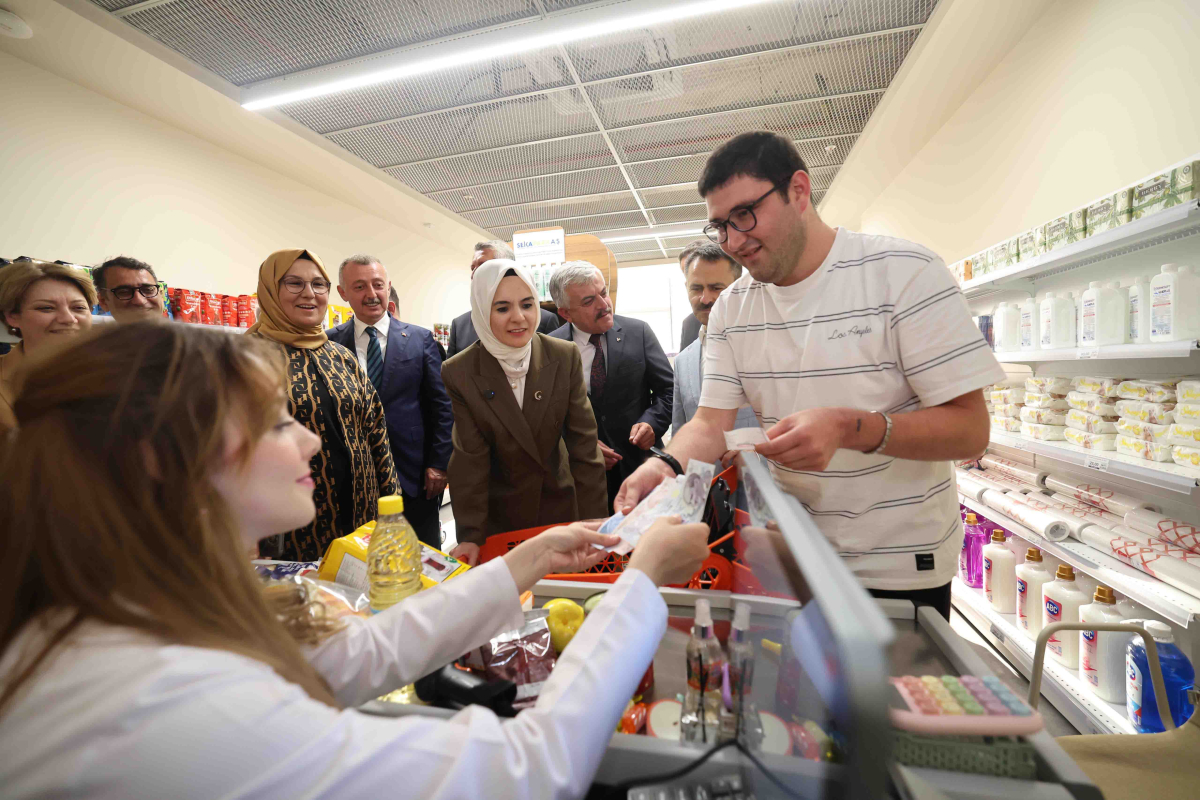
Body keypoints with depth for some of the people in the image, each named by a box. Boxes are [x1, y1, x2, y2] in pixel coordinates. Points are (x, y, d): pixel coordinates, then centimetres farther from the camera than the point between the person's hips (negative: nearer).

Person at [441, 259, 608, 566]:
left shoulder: (565, 357, -12)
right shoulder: (459, 373, -13)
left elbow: (584, 444, -11)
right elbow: (471, 459, -12)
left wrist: (595, 526, -12)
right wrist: (470, 535, -16)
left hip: (561, 503, 1)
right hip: (500, 513, -1)